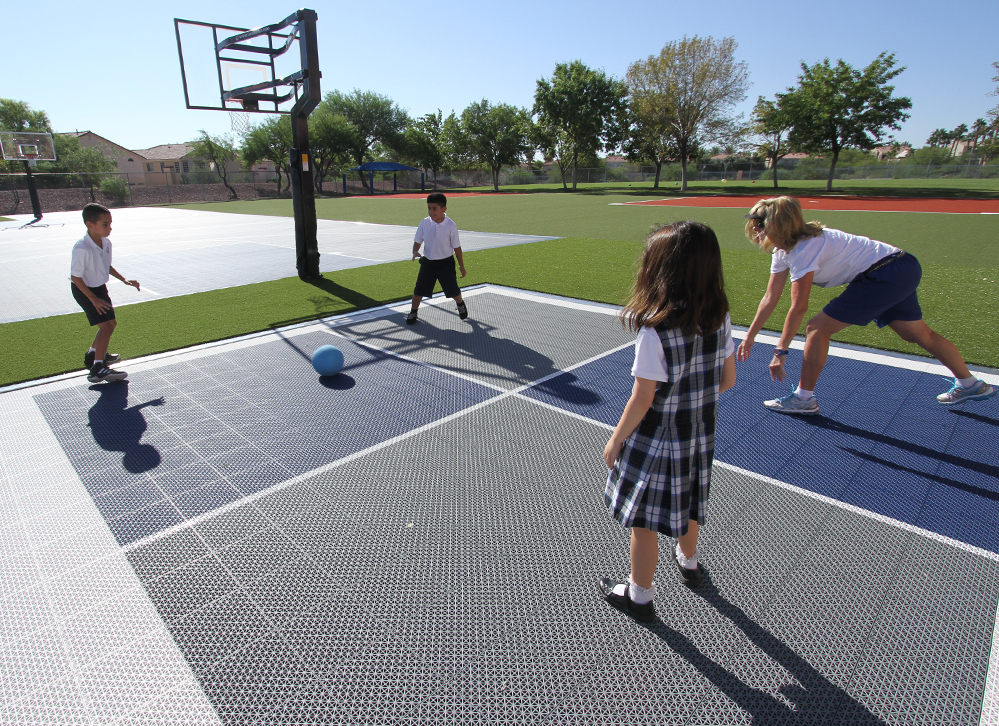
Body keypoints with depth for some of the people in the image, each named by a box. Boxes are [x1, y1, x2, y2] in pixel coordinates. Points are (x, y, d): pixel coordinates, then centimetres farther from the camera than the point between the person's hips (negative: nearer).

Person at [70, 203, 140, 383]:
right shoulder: (82, 249, -29)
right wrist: (93, 299, -23)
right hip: (84, 290, -9)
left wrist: (124, 280, 6)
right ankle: (97, 369, -15)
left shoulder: (106, 243, -4)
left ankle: (94, 354, 41)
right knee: (106, 326, -16)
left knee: (111, 323, 19)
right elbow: (75, 276, -23)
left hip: (100, 288, 9)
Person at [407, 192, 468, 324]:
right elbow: (417, 241, 2)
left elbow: (457, 247, -5)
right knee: (419, 289, 1)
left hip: (446, 262, -2)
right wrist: (415, 252, -21)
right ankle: (413, 312, 22)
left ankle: (460, 305, 37)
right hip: (428, 262, 2)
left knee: (453, 289, 4)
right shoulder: (424, 223, -7)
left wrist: (461, 266, 1)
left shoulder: (451, 225, -13)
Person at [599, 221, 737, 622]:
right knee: (686, 505, 30)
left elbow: (642, 399, -21)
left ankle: (639, 595, 31)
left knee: (644, 521, 12)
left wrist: (615, 441, -8)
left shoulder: (655, 331, -26)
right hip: (700, 434, 7)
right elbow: (727, 379, 3)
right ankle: (688, 561, 55)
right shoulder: (720, 318, -7)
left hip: (657, 439, -7)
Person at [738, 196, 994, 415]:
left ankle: (803, 398, -2)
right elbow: (770, 298, 5)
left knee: (818, 328, -12)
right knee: (920, 335, 23)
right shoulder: (783, 250, 2)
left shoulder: (804, 249, -25)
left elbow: (798, 307, -28)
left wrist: (780, 351, -25)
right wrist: (750, 336, 5)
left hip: (885, 275, -10)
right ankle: (970, 385, 42)